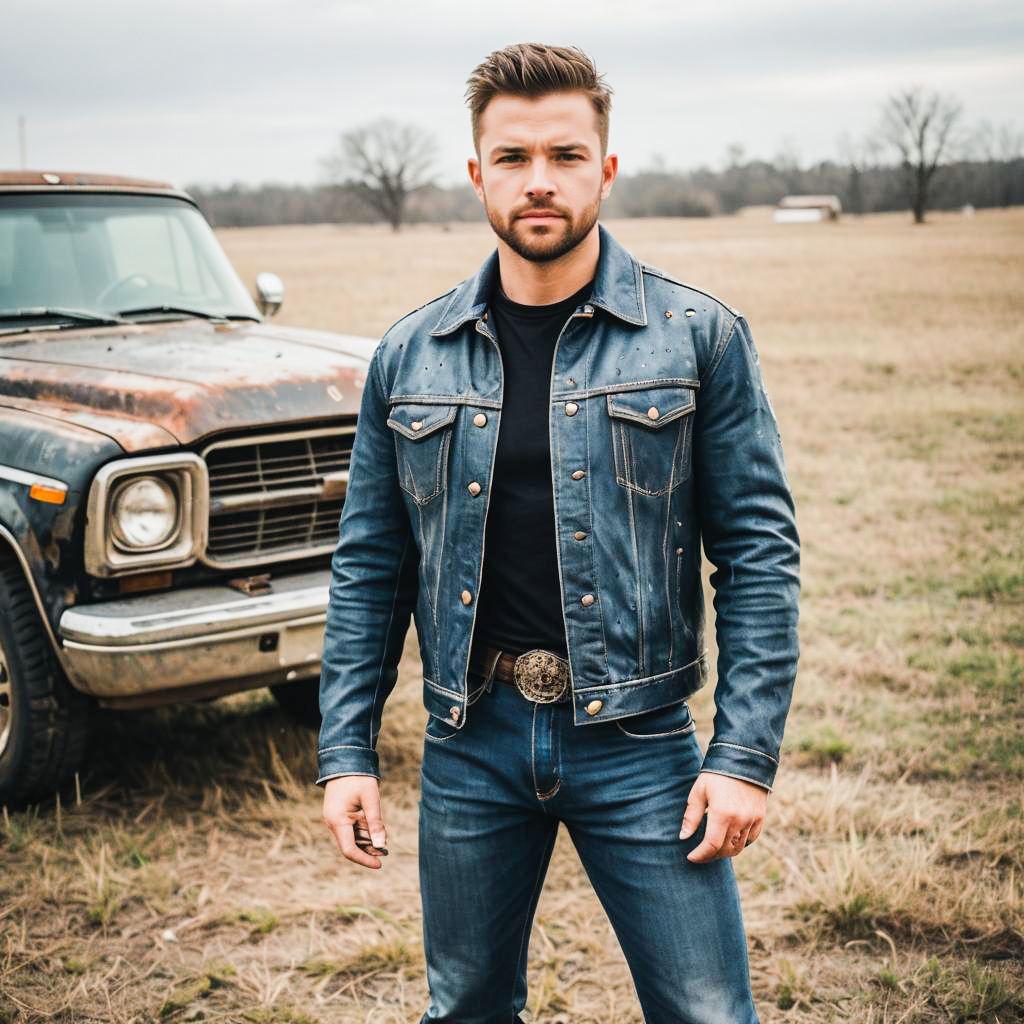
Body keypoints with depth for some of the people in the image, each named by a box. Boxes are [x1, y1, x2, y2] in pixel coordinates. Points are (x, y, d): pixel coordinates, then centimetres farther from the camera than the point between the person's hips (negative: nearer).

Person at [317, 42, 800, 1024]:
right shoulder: (408, 356, 3)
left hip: (636, 742, -2)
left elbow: (760, 551, -4)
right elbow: (368, 568, 7)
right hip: (469, 744, 3)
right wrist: (345, 753, 3)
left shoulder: (699, 337, -4)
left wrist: (746, 755, -10)